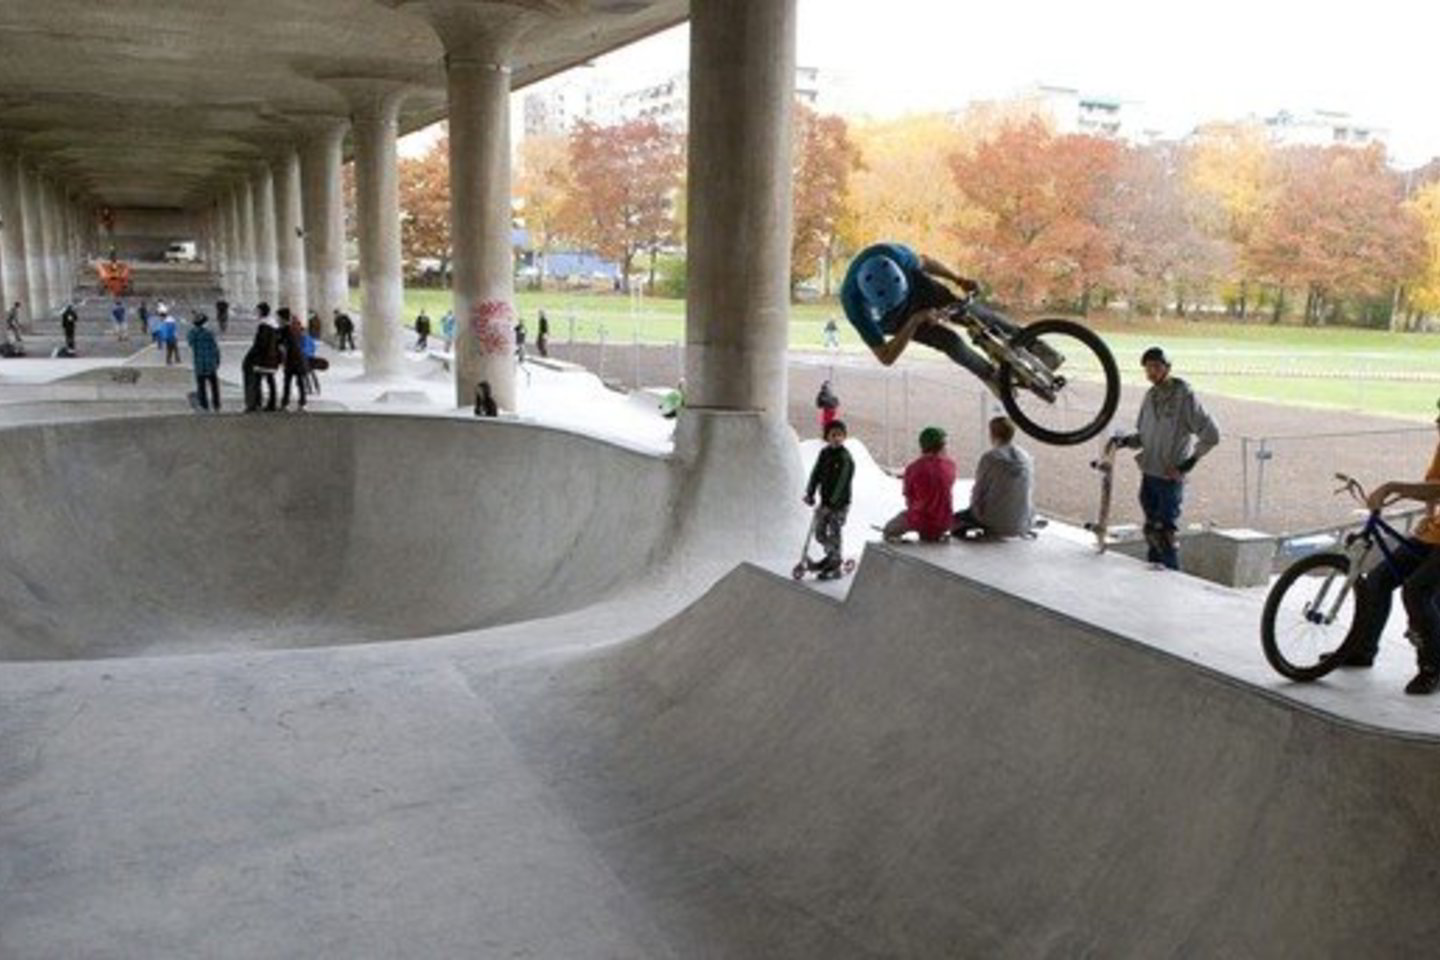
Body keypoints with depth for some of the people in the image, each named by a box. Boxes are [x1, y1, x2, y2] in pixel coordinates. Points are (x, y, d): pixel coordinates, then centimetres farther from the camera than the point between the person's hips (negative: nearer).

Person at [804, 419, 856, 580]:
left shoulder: (846, 458, -17)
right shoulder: (825, 453, 3)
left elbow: (842, 484, -21)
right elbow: (816, 474, 7)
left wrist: (831, 504, -24)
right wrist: (810, 494, -2)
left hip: (839, 504, -7)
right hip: (825, 501, 7)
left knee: (834, 535, -2)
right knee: (819, 533, 14)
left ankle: (834, 568, 12)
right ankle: (831, 557, 36)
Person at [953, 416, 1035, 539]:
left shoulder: (989, 458, -14)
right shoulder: (1026, 458, 1)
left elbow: (978, 491, -7)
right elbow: (1030, 493, 9)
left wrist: (974, 507, 14)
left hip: (996, 523, -6)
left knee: (955, 519, 16)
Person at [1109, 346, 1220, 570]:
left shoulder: (1184, 396, -10)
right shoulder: (1150, 396, 9)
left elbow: (1211, 435, -13)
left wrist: (1188, 463, -14)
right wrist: (1125, 440, -2)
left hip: (1171, 477, -7)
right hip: (1149, 474, 7)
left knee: (1164, 534, -6)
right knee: (1151, 532, 14)